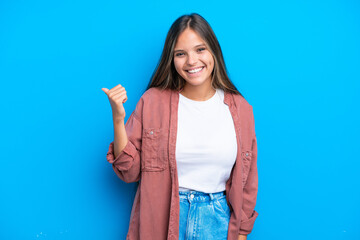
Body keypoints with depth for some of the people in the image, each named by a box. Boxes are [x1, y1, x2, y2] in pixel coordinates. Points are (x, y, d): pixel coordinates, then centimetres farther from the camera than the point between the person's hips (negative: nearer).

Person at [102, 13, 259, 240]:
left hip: (217, 221, 1)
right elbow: (130, 172, -6)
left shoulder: (240, 108, -2)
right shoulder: (153, 101, -6)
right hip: (161, 220, -1)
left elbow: (246, 180, 5)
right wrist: (118, 118, -17)